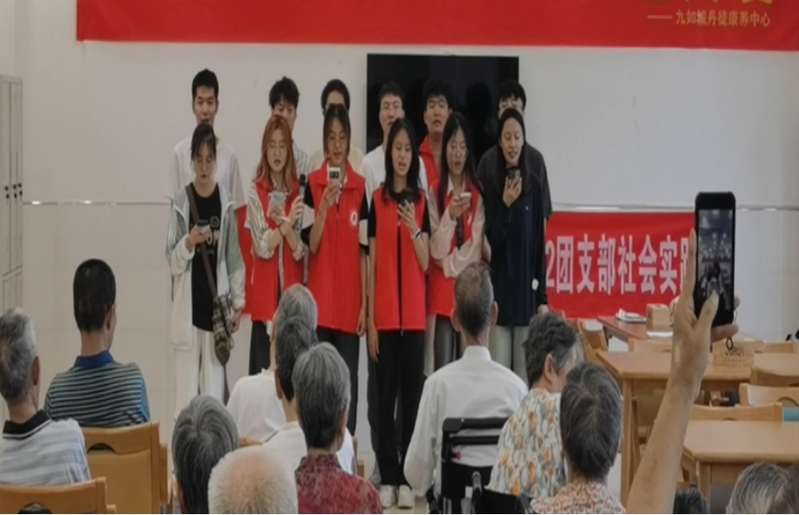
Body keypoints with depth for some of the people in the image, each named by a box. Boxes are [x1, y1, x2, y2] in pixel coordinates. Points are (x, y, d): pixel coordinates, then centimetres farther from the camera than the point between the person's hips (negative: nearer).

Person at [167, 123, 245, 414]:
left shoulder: (225, 203, 2)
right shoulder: (181, 201, 0)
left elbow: (234, 258, 5)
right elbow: (172, 260, 1)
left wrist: (238, 302, 0)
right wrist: (189, 243, -17)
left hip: (216, 305, 1)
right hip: (188, 307, -1)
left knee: (214, 391, 4)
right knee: (186, 392, 0)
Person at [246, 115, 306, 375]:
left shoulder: (297, 192, 7)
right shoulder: (255, 192, 0)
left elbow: (301, 252, -1)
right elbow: (262, 247, -9)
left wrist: (285, 224, -17)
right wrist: (287, 223, -21)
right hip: (265, 294, -2)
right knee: (262, 369, -2)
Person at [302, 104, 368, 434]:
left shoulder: (360, 187, 4)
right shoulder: (313, 184, 2)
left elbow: (363, 251, 4)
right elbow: (311, 244, -4)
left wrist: (365, 304, 1)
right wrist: (325, 207, -19)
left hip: (350, 302, 1)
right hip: (320, 301, -1)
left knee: (348, 383, 3)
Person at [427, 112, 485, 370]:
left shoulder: (478, 194, 5)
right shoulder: (434, 192, 3)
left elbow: (475, 249, 1)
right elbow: (437, 250, -4)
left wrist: (450, 264, -9)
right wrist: (450, 216, -17)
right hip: (442, 293, -1)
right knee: (442, 368, -4)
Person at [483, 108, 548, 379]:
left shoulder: (534, 186, 3)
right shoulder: (491, 186, 1)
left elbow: (540, 244, 5)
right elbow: (490, 240, -2)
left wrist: (542, 297, 2)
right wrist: (505, 205, -17)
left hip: (526, 290, 1)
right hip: (498, 289, -1)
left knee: (524, 372, 5)